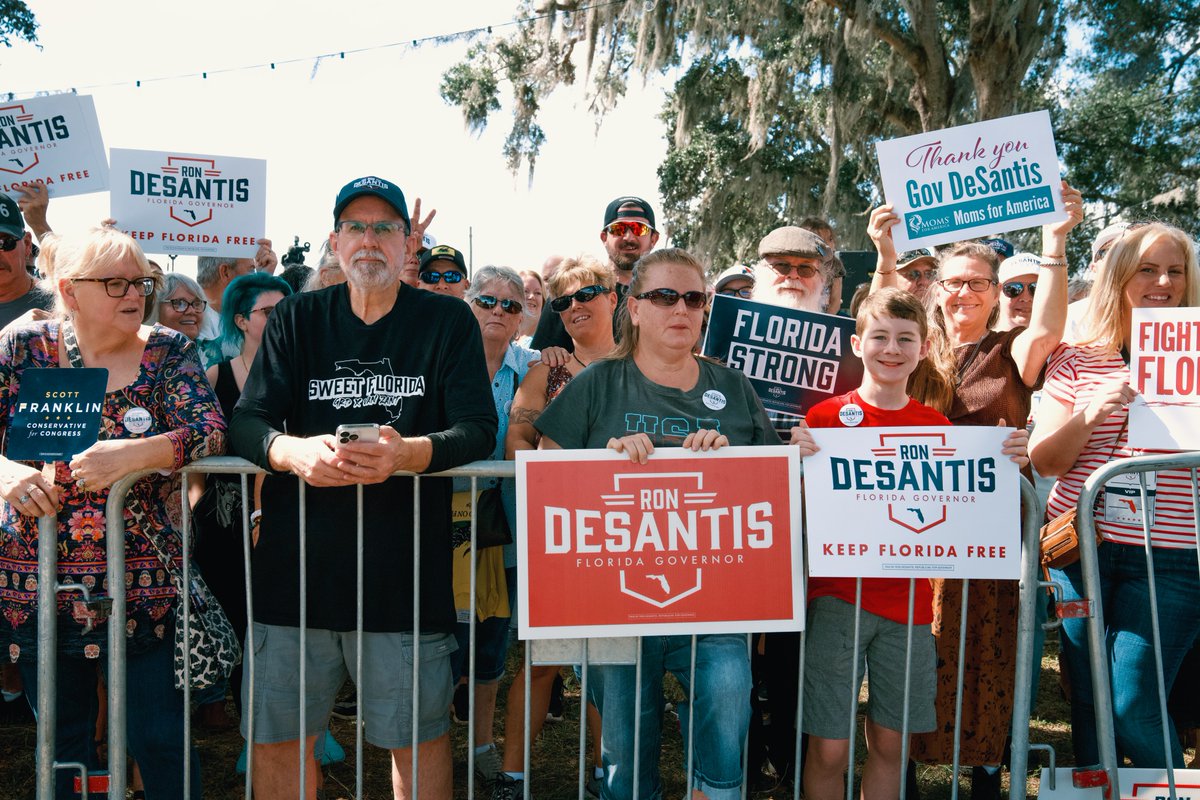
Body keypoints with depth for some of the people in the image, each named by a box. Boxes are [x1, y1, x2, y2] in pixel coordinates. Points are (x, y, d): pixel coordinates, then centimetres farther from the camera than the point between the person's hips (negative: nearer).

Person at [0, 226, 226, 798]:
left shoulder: (169, 351, -2)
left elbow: (211, 431, -15)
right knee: (62, 744, 18)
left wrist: (136, 454, -30)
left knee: (161, 741, 6)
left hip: (145, 585, -1)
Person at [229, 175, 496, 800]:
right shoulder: (296, 320, 9)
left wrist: (407, 454, -26)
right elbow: (246, 423, 0)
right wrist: (294, 450, -23)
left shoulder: (447, 321, 4)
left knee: (419, 736, 9)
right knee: (278, 737, 11)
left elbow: (478, 430, -5)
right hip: (295, 566, 2)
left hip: (407, 572, -2)